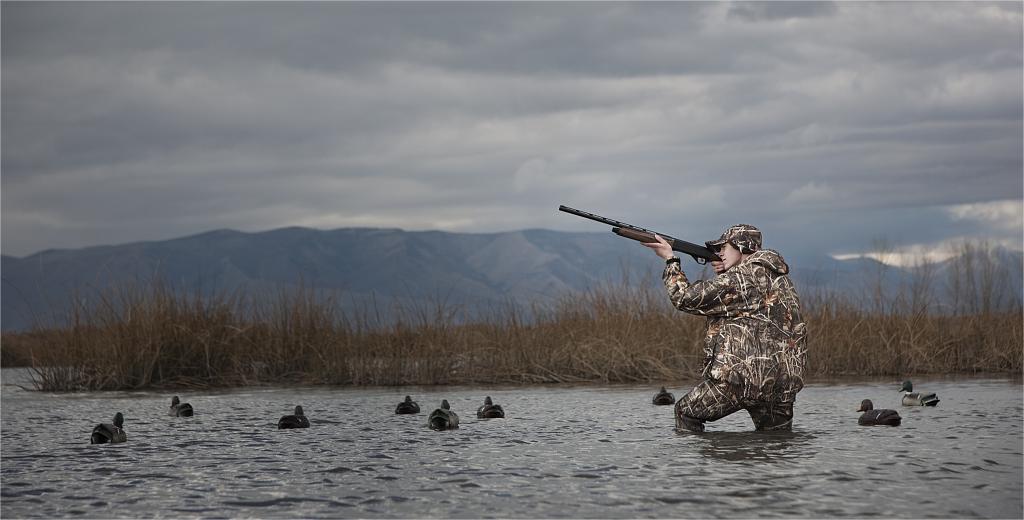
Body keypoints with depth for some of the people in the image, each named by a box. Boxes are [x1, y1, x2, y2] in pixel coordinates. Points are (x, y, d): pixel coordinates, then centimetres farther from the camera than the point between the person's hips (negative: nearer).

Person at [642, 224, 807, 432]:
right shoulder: (780, 276, 18)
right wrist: (722, 275, 16)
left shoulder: (742, 277, -8)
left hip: (743, 376, -8)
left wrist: (670, 259, 5)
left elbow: (686, 298, -6)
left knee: (686, 412, 9)